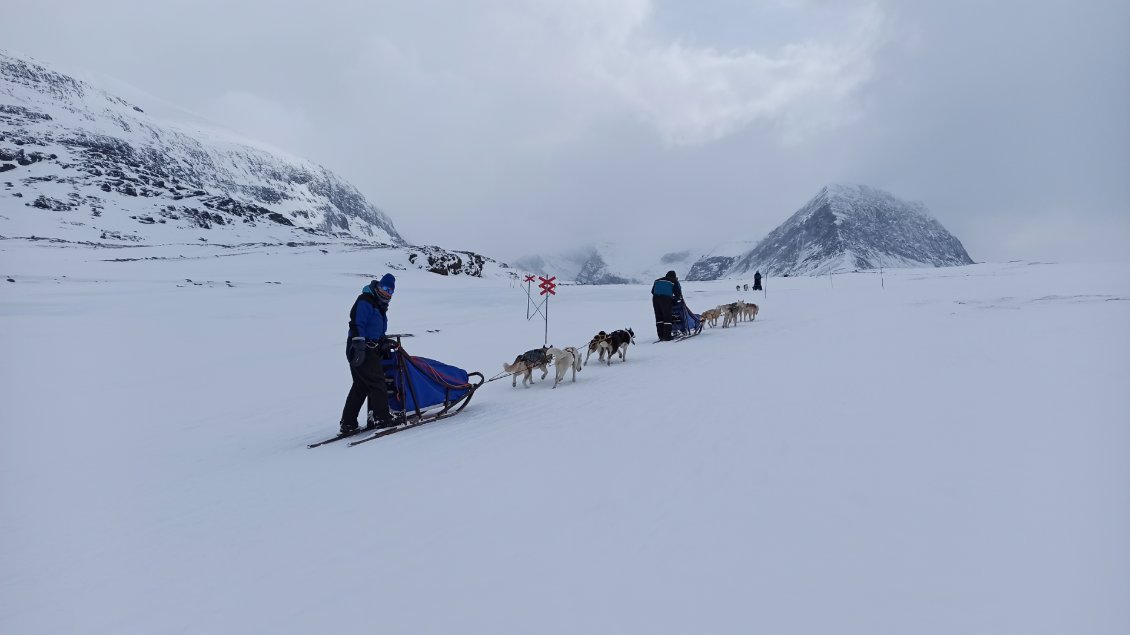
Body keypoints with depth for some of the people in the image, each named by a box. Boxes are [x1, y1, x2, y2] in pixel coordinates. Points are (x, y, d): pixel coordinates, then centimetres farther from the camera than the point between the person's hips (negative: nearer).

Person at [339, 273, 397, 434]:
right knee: (377, 383, -6)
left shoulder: (379, 305, 20)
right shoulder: (365, 301, -12)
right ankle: (381, 418, 1)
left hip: (370, 350, 10)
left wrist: (384, 341, 16)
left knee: (360, 387, 11)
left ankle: (348, 423, 15)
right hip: (360, 350, -10)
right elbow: (356, 324, -21)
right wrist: (359, 347, -26)